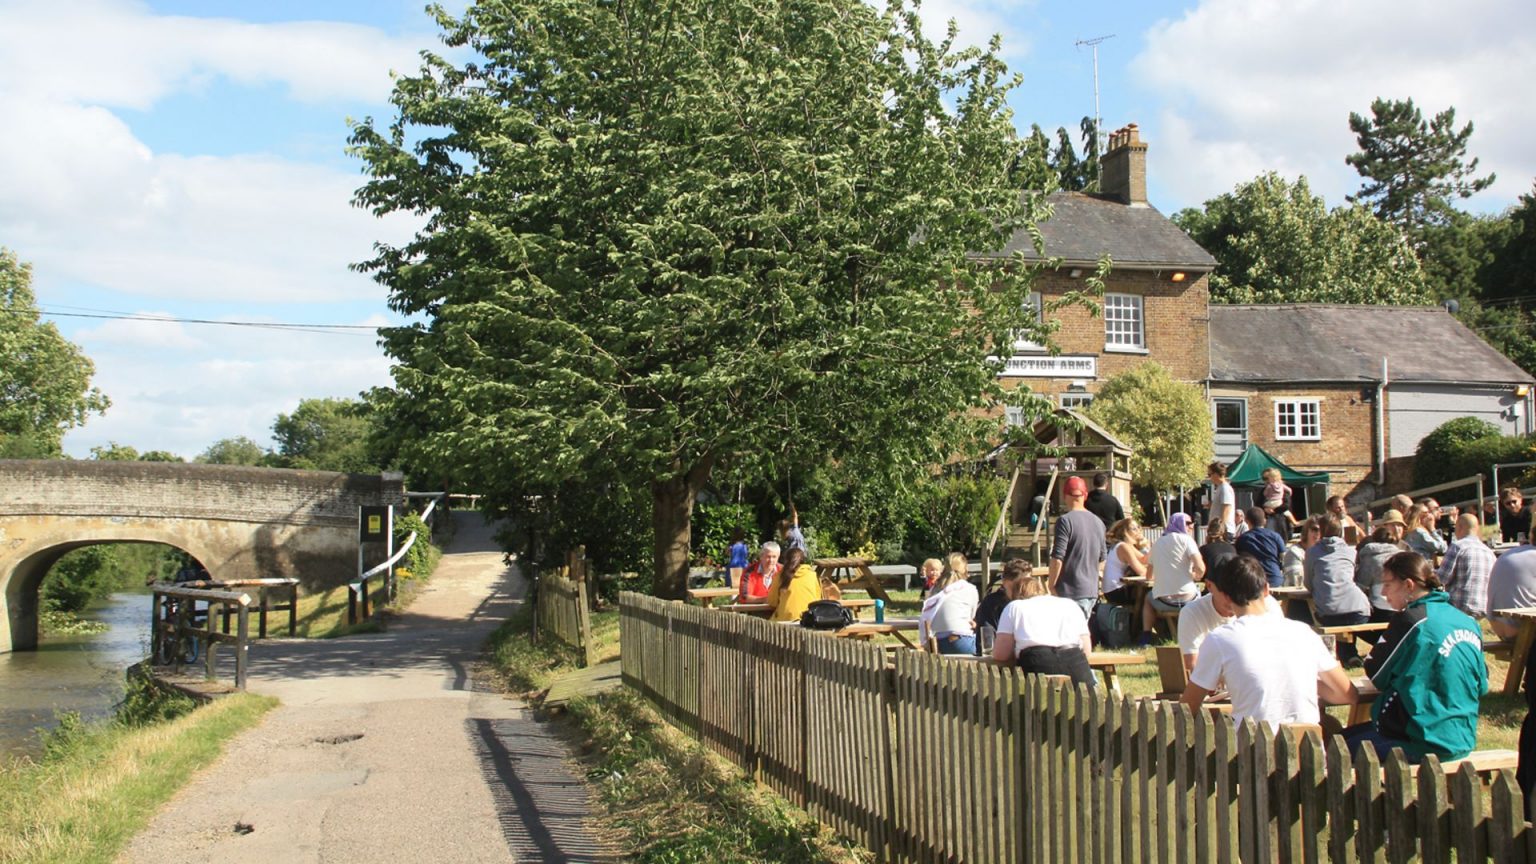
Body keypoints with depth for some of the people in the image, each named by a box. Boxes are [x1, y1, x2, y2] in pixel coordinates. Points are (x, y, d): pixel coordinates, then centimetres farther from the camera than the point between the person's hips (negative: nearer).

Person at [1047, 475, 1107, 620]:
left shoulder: (1065, 521, -12)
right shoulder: (1098, 522, 10)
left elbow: (1057, 558, -15)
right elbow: (1102, 559, 19)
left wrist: (1051, 585, -6)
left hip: (1071, 592, -7)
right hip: (1092, 590, 7)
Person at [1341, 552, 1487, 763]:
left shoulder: (1411, 620, -16)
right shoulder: (1468, 622, 6)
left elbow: (1375, 675, -7)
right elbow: (1481, 687, 15)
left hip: (1425, 743, -8)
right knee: (1354, 734, 21)